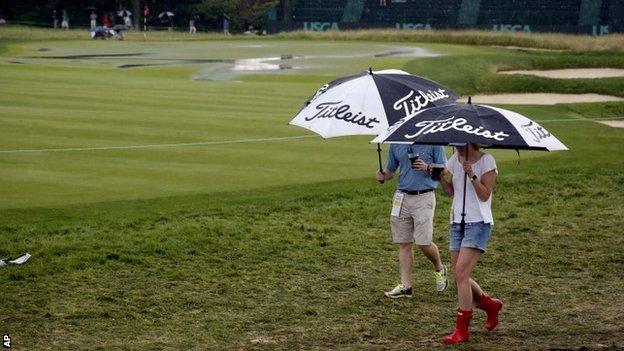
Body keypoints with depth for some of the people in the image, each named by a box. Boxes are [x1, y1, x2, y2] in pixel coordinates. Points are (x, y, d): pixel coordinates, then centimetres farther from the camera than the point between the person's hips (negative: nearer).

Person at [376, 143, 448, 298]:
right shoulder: (396, 144, 9)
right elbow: (391, 169, 19)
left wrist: (427, 167, -21)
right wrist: (383, 175, -4)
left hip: (424, 197, -4)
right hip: (402, 197, 5)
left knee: (424, 243, -7)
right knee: (404, 244, 4)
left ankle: (439, 270, 22)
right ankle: (405, 285, 9)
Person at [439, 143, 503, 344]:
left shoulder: (486, 161, -8)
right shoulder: (454, 159, 10)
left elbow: (485, 195, -12)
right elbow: (450, 192, 10)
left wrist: (471, 175, -23)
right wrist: (441, 177, -8)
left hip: (478, 223, -7)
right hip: (457, 222, 7)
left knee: (461, 273, -15)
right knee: (458, 276, 6)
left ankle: (462, 330, -8)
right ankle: (490, 305, 32)